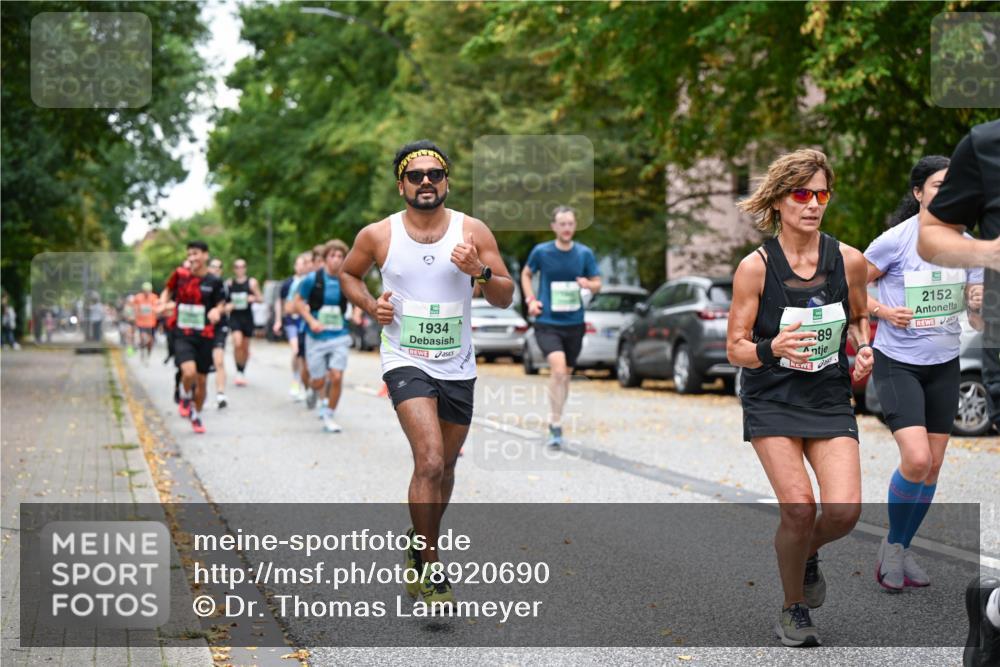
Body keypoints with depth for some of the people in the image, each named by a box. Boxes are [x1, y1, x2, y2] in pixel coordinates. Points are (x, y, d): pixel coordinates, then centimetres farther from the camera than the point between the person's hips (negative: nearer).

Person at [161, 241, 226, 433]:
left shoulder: (214, 281, -5)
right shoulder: (180, 274, -2)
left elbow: (221, 304, 4)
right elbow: (168, 291, 16)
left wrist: (216, 311, -19)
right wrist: (163, 304, -4)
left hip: (204, 336, 1)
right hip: (182, 334, -1)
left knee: (202, 380, 8)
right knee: (189, 372, -24)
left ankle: (196, 417, 30)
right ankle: (185, 399, 7)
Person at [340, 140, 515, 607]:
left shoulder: (473, 232, -3)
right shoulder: (377, 235, -4)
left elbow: (505, 299, -1)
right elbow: (348, 274, 14)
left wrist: (481, 271, -21)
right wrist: (370, 306, -4)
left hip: (458, 366, 3)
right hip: (406, 359, -3)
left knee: (444, 466, 15)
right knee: (430, 462, -19)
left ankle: (420, 543, 39)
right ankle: (429, 568, -9)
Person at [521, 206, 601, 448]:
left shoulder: (585, 253, 0)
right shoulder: (541, 251, -3)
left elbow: (597, 284, 7)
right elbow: (526, 274, 14)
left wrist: (588, 285, -17)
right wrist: (530, 299, -1)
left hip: (574, 323, 3)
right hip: (547, 322, -3)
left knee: (565, 374, 12)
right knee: (558, 369, -21)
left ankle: (555, 420, 31)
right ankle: (556, 426, -13)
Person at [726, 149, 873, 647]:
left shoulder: (849, 260, -2)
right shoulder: (755, 267, -10)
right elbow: (735, 348, -6)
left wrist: (863, 349, -4)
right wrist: (772, 349, -26)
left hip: (830, 400, 2)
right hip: (772, 401, -2)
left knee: (844, 511, -13)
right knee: (799, 508, -15)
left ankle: (808, 556, 25)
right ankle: (793, 611, 11)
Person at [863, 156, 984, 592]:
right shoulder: (897, 240, -12)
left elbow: (977, 314, 8)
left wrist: (979, 303, -14)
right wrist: (884, 311, -19)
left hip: (944, 365, 6)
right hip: (897, 363, -5)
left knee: (933, 466, 8)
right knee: (916, 459, -19)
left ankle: (903, 550, 25)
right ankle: (892, 545, 3)